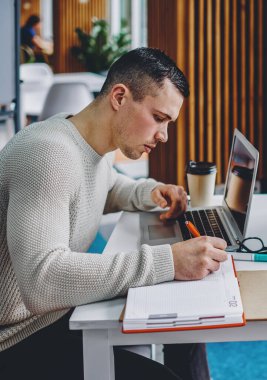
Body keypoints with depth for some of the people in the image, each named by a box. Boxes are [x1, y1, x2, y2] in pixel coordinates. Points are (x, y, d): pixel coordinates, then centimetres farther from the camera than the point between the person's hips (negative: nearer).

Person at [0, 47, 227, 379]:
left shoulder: (93, 145, 3)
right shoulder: (49, 153, -27)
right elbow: (41, 279, -39)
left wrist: (149, 192, 6)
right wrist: (167, 262, -40)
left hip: (62, 309, 10)